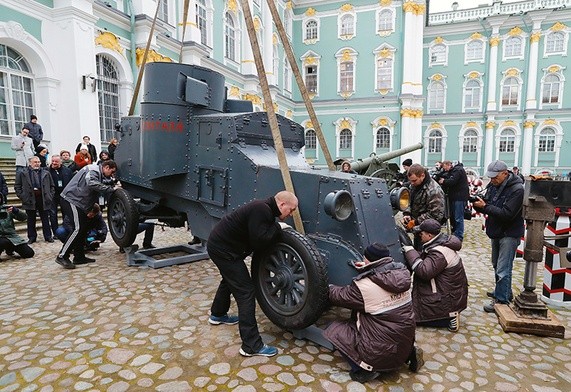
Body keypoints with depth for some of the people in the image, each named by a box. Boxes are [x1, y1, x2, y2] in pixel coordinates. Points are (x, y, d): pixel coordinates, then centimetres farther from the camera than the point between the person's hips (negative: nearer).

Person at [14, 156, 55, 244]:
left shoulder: (46, 173, 7)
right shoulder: (22, 173, 3)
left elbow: (52, 186, 12)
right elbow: (17, 186, 5)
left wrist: (50, 196, 3)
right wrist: (22, 196, -4)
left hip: (43, 199, 1)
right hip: (30, 200, -1)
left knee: (45, 220, 7)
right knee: (31, 220, 9)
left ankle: (48, 236, 15)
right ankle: (32, 237, 20)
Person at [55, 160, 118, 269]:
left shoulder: (99, 175, 20)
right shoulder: (93, 170, -12)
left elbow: (101, 188, 15)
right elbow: (91, 184, -30)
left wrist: (114, 186, 0)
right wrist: (111, 189, -28)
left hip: (79, 202, 11)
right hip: (71, 199, -11)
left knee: (83, 229, 11)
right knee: (78, 228, -15)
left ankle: (79, 257, 17)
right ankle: (62, 256, -10)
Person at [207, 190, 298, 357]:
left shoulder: (264, 208, 6)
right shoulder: (261, 210, -23)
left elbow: (262, 238, 11)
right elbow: (259, 242, -26)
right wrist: (278, 228, -16)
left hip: (220, 243, 11)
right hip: (223, 249, -11)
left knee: (230, 279, 31)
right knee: (246, 291, -9)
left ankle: (217, 315, 55)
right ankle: (251, 346, -4)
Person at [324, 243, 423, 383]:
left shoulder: (363, 286, -23)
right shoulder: (401, 273, -8)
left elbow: (340, 296, -5)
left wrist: (328, 287, 13)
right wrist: (367, 268, 15)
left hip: (380, 352, -6)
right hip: (406, 344, 6)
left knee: (334, 329, 6)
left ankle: (365, 369, 0)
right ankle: (409, 354, 20)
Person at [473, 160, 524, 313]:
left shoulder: (517, 189, -20)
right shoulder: (493, 185, 3)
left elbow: (507, 214, -26)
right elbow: (488, 207, 8)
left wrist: (485, 206, -26)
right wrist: (479, 204, -14)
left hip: (509, 233, -8)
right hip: (496, 231, 8)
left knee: (503, 269, -6)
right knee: (497, 265, 19)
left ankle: (501, 299, 5)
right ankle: (504, 291, 36)